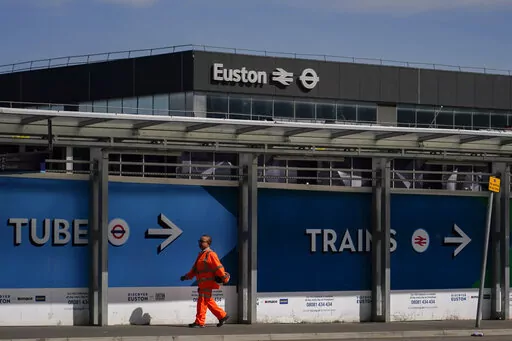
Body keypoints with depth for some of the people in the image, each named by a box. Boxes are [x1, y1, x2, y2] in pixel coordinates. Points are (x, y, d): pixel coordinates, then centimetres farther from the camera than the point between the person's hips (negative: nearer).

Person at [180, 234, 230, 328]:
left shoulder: (210, 254, -11)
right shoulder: (201, 254, 19)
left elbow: (218, 267, -14)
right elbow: (195, 268, 24)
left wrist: (224, 279, -16)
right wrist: (187, 276, 17)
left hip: (208, 283, -9)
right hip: (202, 283, 9)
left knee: (202, 301, -7)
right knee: (209, 302, 12)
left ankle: (199, 322, -5)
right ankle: (222, 316, 19)